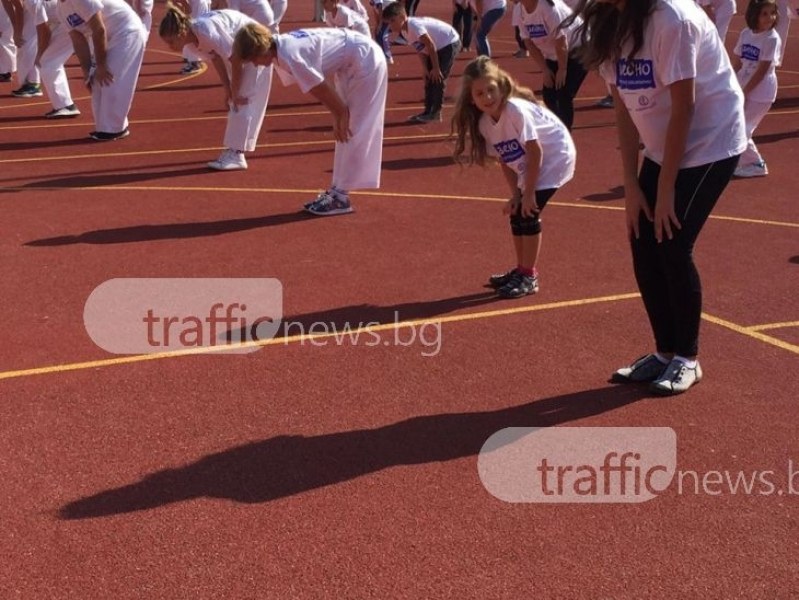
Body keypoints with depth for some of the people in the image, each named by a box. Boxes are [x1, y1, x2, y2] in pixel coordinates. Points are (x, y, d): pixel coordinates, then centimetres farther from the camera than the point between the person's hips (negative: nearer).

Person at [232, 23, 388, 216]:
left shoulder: (290, 55, -27)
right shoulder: (282, 47, 1)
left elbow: (320, 88, -19)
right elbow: (320, 89, 4)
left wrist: (341, 115, -6)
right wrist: (339, 115, 2)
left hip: (366, 62, -10)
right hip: (350, 66, 10)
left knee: (351, 132, -7)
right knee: (345, 132, 13)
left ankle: (340, 196, -2)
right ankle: (338, 190, 21)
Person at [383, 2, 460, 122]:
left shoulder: (414, 25, -29)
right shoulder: (404, 31, -1)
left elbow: (430, 45, -27)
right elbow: (420, 49, 5)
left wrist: (436, 68, -22)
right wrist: (425, 68, -2)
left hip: (450, 43, -10)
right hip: (438, 47, 10)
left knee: (438, 77, -11)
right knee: (429, 78, 10)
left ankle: (435, 112, -2)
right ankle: (428, 111, 17)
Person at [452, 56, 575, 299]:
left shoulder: (516, 109, -29)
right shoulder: (484, 123, -8)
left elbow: (535, 151, -26)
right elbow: (505, 160, 1)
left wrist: (528, 193, -21)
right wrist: (515, 194, -5)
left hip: (554, 156, -8)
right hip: (529, 166, 8)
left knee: (529, 212, -13)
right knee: (516, 212, 8)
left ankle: (528, 277, -3)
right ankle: (521, 269, 25)